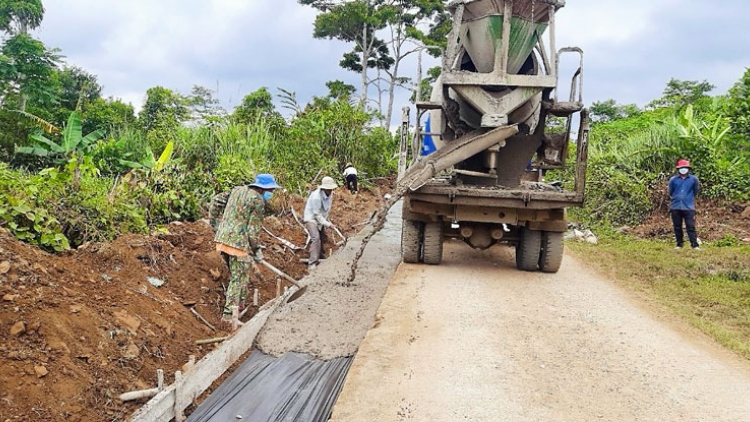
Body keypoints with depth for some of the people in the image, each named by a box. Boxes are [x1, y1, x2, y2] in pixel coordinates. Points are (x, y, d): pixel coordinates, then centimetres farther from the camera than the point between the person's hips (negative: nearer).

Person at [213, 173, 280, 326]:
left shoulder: (237, 190, 12)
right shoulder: (258, 201, -11)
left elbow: (216, 200, 15)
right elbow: (253, 230, -12)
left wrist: (215, 222, 22)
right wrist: (257, 250, -1)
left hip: (222, 239, 8)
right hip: (239, 243, -8)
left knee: (236, 274, 22)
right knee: (239, 279, 0)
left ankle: (239, 304, 31)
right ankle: (229, 314, 0)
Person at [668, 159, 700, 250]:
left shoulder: (694, 179, 2)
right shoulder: (673, 180, 3)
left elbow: (695, 192, 16)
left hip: (689, 207, -2)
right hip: (675, 207, 2)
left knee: (691, 226, -5)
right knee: (677, 227, 8)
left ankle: (695, 244, -5)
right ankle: (679, 244, 17)